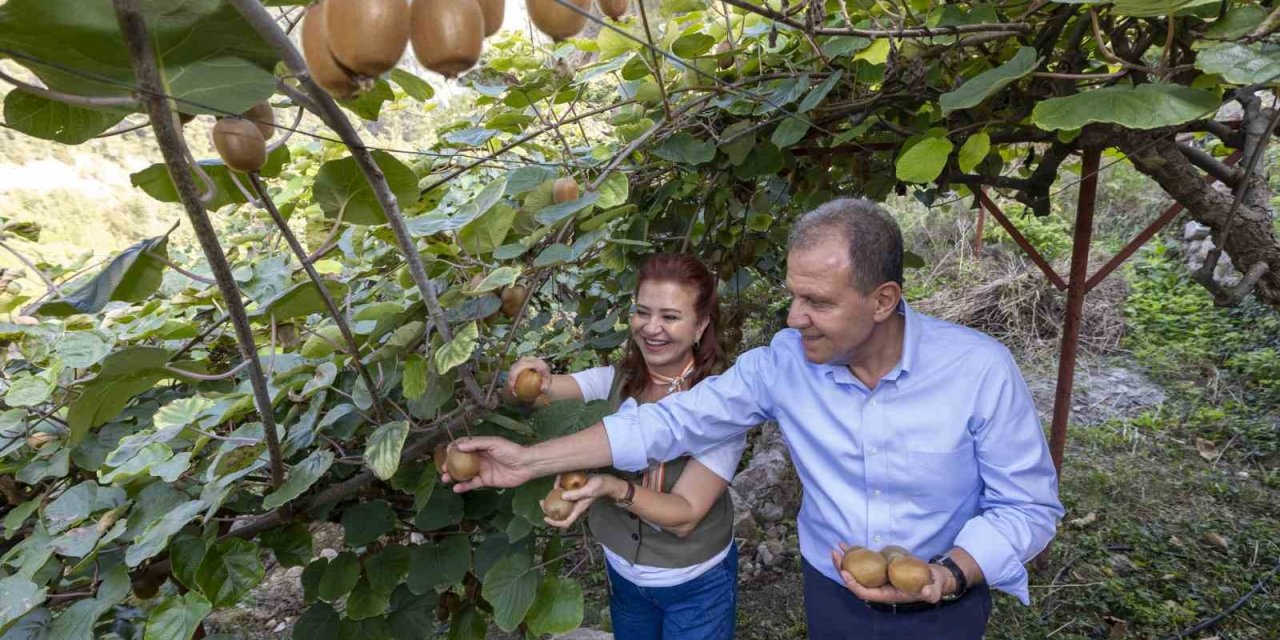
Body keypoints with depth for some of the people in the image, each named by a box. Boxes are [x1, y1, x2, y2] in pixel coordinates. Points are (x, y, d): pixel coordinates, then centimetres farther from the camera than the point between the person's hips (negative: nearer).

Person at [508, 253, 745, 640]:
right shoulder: (615, 381, -11)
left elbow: (685, 515, -25)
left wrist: (614, 488, -40)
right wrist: (536, 384, -40)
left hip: (696, 586, -3)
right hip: (623, 573, 4)